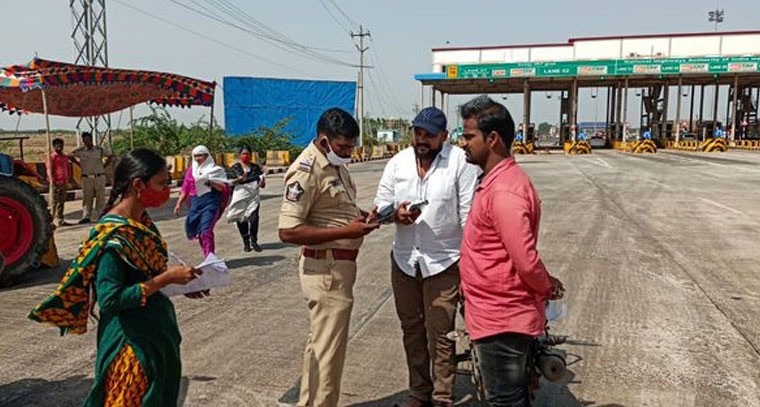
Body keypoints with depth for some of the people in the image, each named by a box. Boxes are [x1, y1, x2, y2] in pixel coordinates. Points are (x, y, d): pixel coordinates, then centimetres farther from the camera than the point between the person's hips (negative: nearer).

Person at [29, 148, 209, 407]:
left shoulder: (142, 221, 3)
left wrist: (180, 285, 1)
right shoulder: (114, 235, -22)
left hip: (158, 331, 9)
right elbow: (110, 300, -25)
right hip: (131, 340, -9)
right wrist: (167, 278, -24)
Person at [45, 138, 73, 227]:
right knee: (54, 202, -7)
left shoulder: (65, 157, 16)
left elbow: (68, 168, 23)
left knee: (61, 202, 11)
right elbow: (49, 170, -12)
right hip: (56, 183, -7)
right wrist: (52, 181, -20)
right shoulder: (51, 157, -4)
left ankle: (60, 221, 18)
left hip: (64, 183, 7)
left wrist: (68, 179, 13)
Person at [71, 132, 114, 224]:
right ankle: (86, 217, 5)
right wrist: (80, 165, 8)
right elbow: (70, 156, 13)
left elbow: (110, 156, 11)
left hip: (100, 176, 0)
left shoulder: (100, 150, 0)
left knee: (100, 197, 2)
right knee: (87, 197, 2)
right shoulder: (80, 151, -1)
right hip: (86, 177, 0)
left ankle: (100, 216, 8)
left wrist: (104, 166, 4)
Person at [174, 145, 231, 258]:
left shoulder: (215, 169, 3)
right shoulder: (191, 170, 15)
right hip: (195, 203, 5)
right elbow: (185, 189, 16)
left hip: (211, 202, -5)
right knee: (192, 229, 7)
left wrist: (210, 183, -17)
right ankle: (208, 256, 22)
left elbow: (224, 188, -3)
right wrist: (179, 203, 9)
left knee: (205, 230, -16)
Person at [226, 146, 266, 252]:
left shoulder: (256, 167, 12)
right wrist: (239, 179, -19)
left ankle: (254, 241, 5)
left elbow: (262, 184, 14)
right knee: (241, 220, 2)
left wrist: (262, 183, -10)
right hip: (239, 198, -1)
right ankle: (246, 242, 16)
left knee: (254, 218, -10)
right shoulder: (234, 168, 5)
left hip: (253, 197, 1)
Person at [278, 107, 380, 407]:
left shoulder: (335, 163, 10)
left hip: (339, 265, 10)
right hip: (325, 269, -10)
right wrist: (346, 231, -25)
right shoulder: (306, 170, -19)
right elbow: (288, 231, -24)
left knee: (320, 343, 21)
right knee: (329, 349, 1)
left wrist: (361, 216, 3)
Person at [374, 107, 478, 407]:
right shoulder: (398, 162, 3)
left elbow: (469, 214, -10)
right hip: (404, 259, 5)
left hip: (444, 262, -5)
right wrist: (396, 214, -16)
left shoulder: (460, 162, -9)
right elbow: (380, 205, 7)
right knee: (411, 328, 16)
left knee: (440, 334, 2)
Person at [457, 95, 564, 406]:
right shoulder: (497, 180, 10)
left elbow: (526, 261, -26)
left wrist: (547, 287, -9)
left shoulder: (503, 191, -24)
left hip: (500, 320, -10)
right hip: (501, 314, 10)